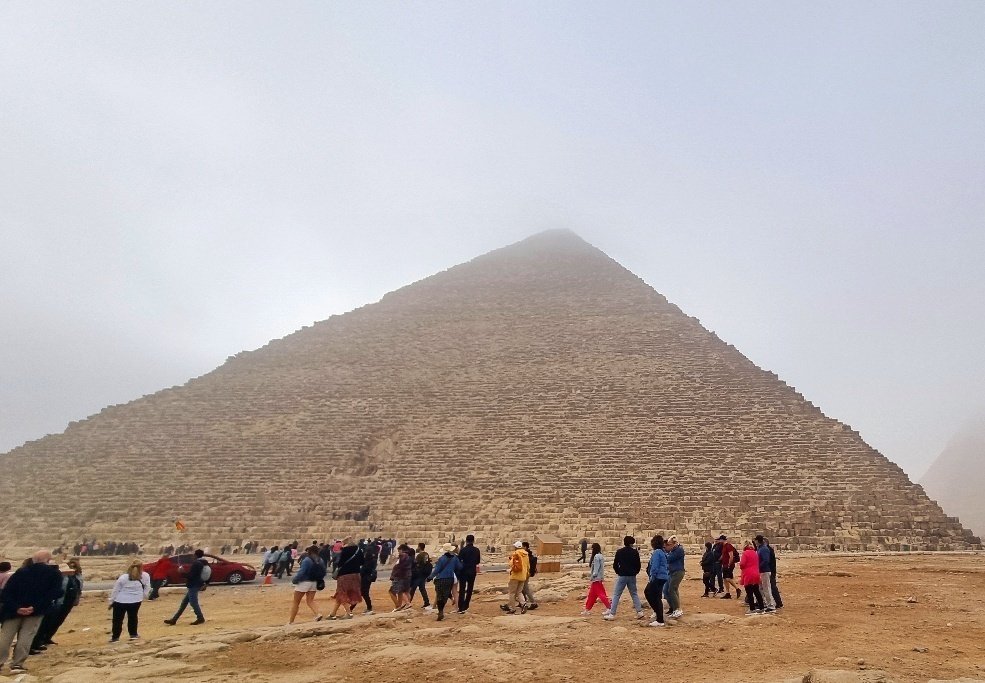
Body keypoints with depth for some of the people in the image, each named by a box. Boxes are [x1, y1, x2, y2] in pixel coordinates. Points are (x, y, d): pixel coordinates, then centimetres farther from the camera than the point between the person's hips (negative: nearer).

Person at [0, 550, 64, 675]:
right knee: (26, 636, -1)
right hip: (36, 611, -2)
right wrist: (36, 607, -9)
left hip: (15, 609, 2)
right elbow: (54, 593, -10)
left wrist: (15, 607, -7)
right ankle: (17, 664, -7)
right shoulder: (55, 574, 1)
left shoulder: (21, 571, 10)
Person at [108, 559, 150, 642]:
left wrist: (111, 602, 7)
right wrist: (142, 597, 17)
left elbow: (115, 590, -3)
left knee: (118, 619, 13)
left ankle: (115, 637, 19)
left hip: (120, 601, -2)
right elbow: (147, 589, 4)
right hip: (136, 601, 2)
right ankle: (133, 634, 25)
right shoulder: (145, 576, -5)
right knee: (133, 617, 20)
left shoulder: (123, 577, -10)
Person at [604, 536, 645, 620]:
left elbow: (615, 565, 0)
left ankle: (611, 614, -6)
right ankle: (639, 612, 10)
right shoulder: (635, 552, 0)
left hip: (622, 576, -2)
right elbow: (638, 565, 1)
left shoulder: (619, 552, -2)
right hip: (632, 576, 2)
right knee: (634, 594, 17)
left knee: (616, 595, -1)